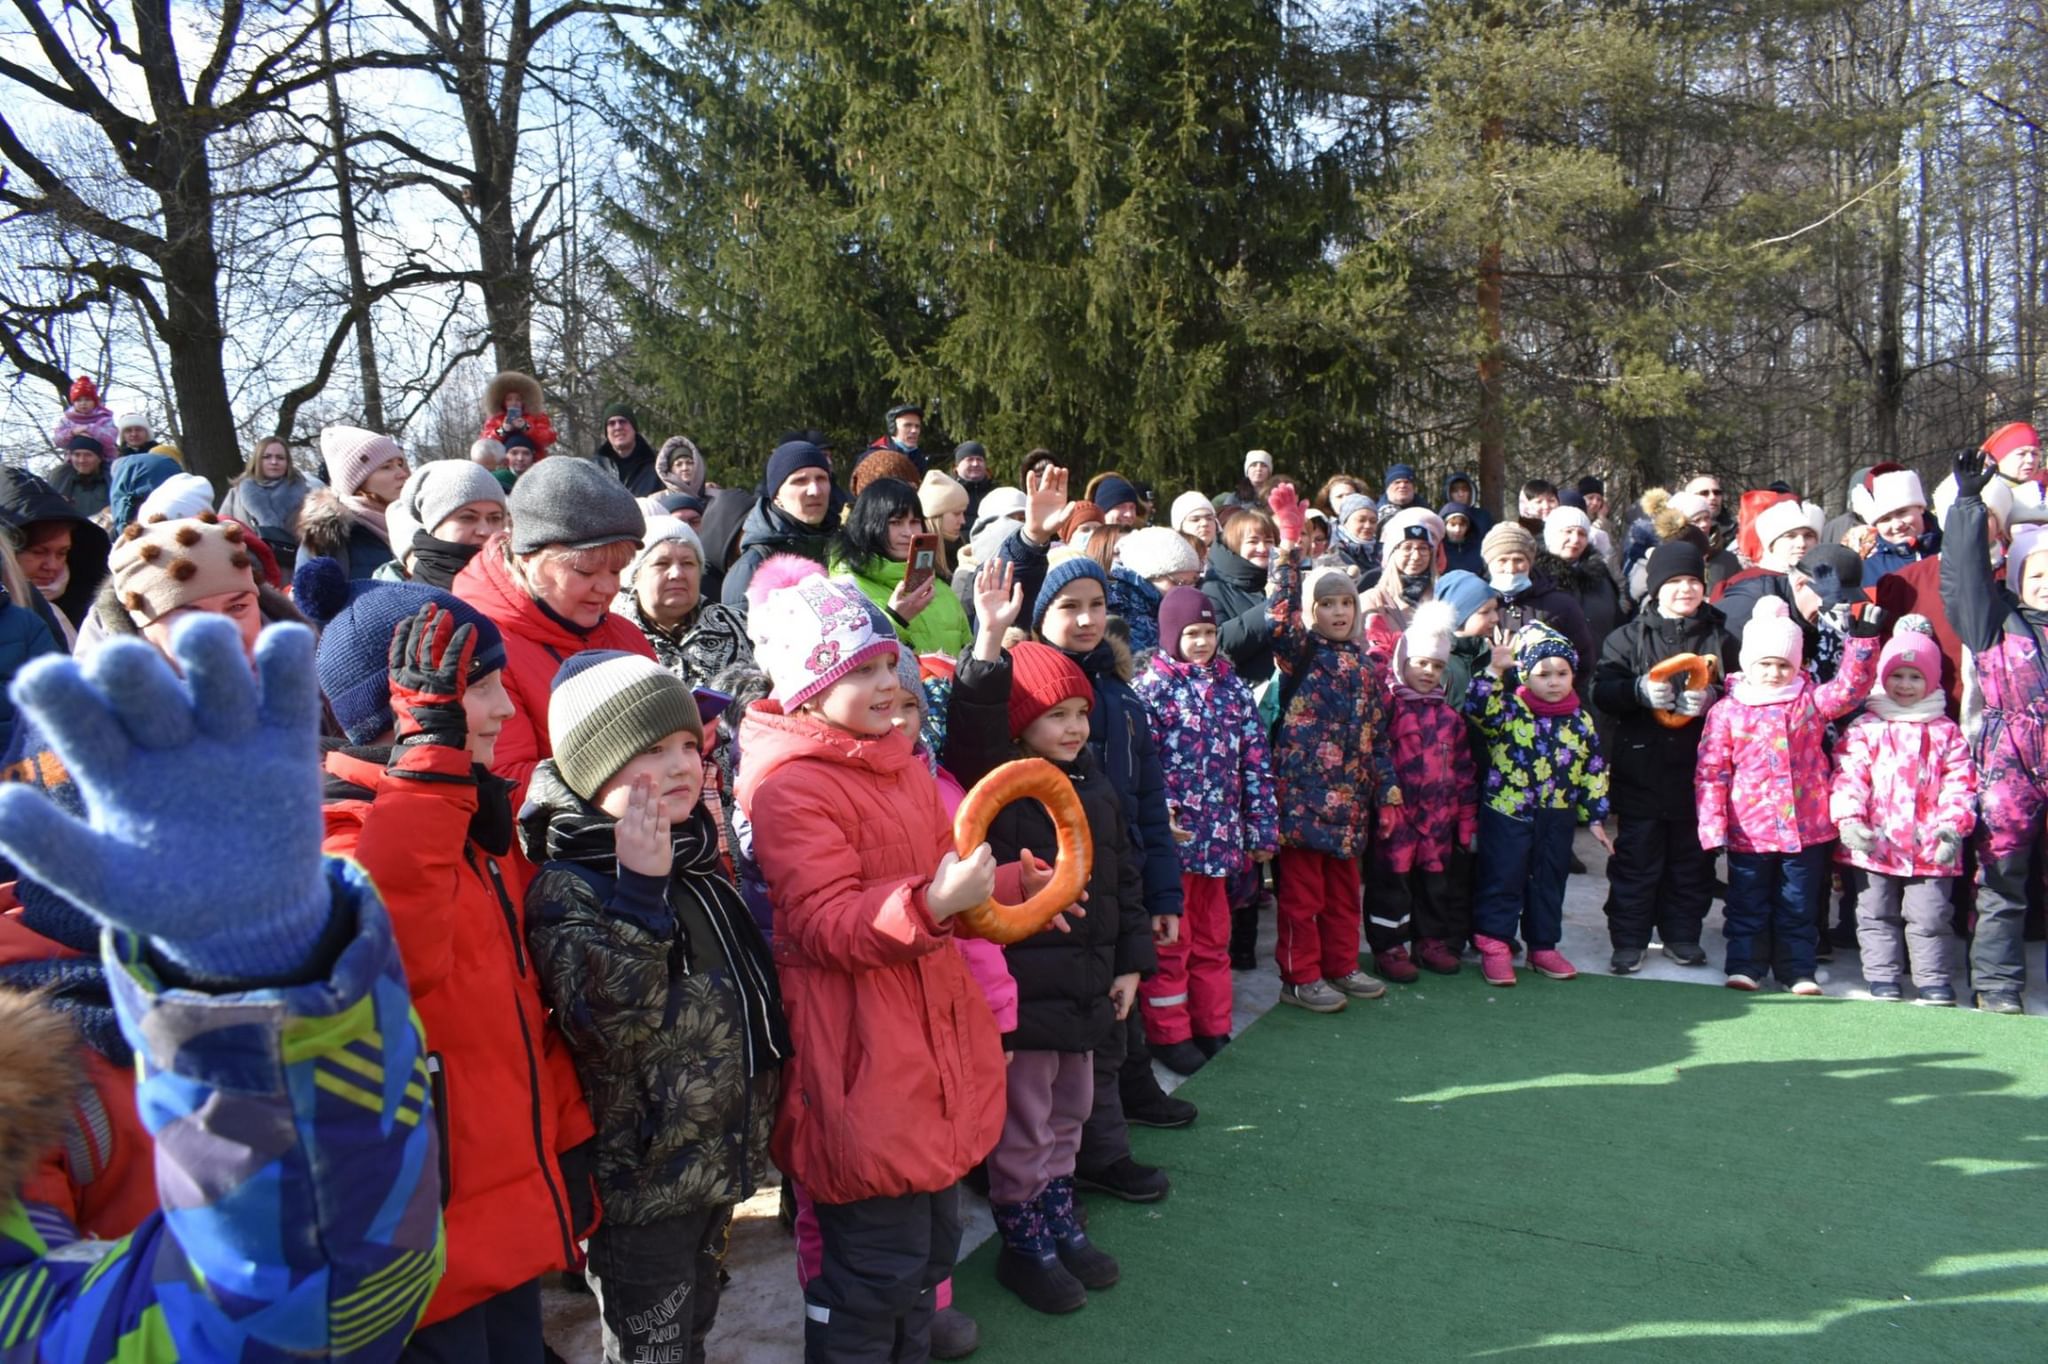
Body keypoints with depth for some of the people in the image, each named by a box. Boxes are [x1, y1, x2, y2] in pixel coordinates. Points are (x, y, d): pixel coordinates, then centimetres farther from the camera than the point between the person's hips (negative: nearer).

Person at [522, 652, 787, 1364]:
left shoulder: (695, 861, 6)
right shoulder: (566, 889, -19)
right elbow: (606, 1023, -32)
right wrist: (639, 892, -34)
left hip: (717, 1164, 7)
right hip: (642, 1179, -7)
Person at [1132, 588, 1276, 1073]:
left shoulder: (1233, 687, 7)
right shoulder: (1150, 687, -8)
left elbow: (1256, 761, 7)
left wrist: (1263, 828, 5)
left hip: (1219, 833, 5)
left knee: (1212, 937, 16)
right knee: (1170, 939, 6)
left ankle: (1212, 1028, 28)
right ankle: (1168, 1033, 18)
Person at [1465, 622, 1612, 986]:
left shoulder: (1580, 721, 3)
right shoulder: (1509, 711, -7)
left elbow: (1594, 772, 8)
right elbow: (1478, 706, -27)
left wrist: (1595, 819, 8)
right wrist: (1494, 669, -33)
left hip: (1557, 819, 4)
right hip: (1506, 814, -4)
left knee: (1549, 884, 14)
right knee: (1503, 881, 3)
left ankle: (1543, 946, 27)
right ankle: (1495, 946, 12)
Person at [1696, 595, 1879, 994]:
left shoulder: (1810, 701, 5)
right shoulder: (1726, 711, -3)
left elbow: (1852, 686, -6)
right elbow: (1710, 772, -4)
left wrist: (1862, 638, -18)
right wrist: (1712, 826, -10)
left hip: (1805, 827, 2)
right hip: (1748, 830, -2)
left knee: (1798, 906, 11)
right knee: (1748, 904, 8)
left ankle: (1798, 970, 20)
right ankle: (1745, 965, 17)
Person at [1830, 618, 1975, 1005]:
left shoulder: (1946, 731, 7)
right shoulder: (1865, 728, 2)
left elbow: (1959, 782, 1)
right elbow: (1848, 776, -6)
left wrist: (1953, 826, -12)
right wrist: (1848, 819, -20)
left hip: (1929, 845, 0)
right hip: (1874, 843, 0)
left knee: (1929, 915, 6)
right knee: (1877, 914, 8)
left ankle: (1933, 979, 16)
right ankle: (1882, 977, 17)